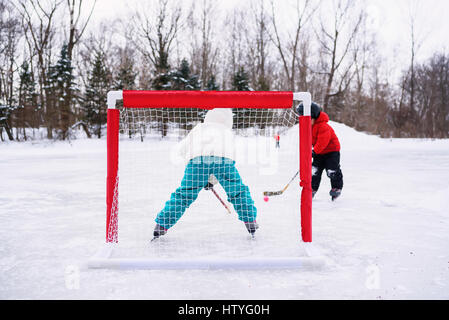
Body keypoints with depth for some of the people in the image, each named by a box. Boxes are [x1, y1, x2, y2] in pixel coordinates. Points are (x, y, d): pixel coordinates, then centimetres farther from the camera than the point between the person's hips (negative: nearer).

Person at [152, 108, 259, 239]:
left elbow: (180, 150, 31)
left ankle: (162, 225, 11)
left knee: (183, 194, 12)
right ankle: (250, 221, 20)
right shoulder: (228, 132, 38)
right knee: (239, 192, 20)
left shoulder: (198, 128, 39)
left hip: (197, 159, 1)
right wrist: (211, 180, 42)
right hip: (223, 159, 0)